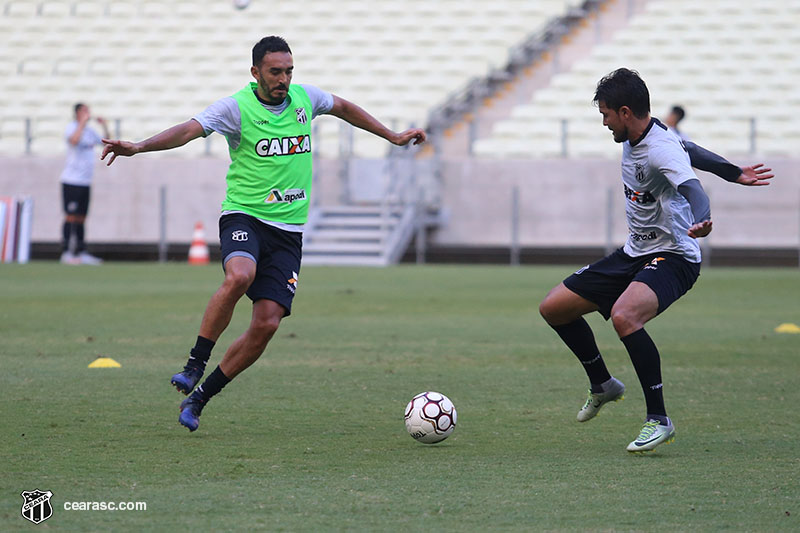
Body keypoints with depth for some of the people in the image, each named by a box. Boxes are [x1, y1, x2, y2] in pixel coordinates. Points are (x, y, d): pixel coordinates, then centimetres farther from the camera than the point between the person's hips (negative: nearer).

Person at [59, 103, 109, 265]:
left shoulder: (90, 131, 15)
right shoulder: (71, 127, -7)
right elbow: (74, 140, -29)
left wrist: (104, 126, 11)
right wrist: (83, 123, -23)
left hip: (85, 182, 8)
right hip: (71, 180, -8)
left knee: (81, 219, 10)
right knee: (71, 217, -9)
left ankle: (81, 253, 13)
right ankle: (66, 253, -9)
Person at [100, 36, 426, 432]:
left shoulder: (304, 98, 8)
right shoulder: (236, 108, -8)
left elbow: (343, 107, 28)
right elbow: (189, 130, -22)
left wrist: (393, 137, 37)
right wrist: (138, 147, -39)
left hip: (288, 230, 4)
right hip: (243, 216, -4)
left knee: (267, 323, -8)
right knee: (239, 276, -37)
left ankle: (200, 398, 5)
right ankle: (194, 365, -22)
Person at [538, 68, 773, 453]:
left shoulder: (661, 150, -24)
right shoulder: (634, 138, 4)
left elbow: (692, 187, -42)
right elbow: (689, 151, 19)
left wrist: (701, 221, -64)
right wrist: (735, 174, 27)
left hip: (672, 258, -10)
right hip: (634, 253, 10)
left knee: (624, 316, -38)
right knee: (553, 308, 8)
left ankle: (658, 419, -26)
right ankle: (602, 385, 30)